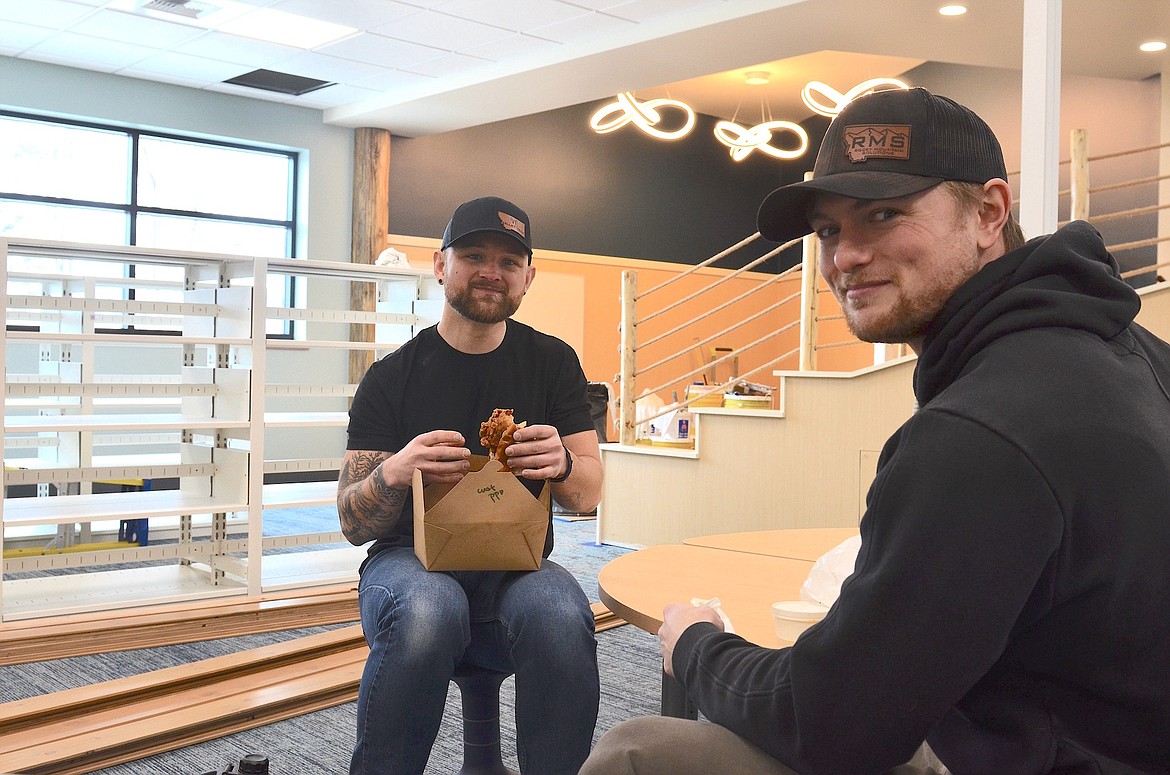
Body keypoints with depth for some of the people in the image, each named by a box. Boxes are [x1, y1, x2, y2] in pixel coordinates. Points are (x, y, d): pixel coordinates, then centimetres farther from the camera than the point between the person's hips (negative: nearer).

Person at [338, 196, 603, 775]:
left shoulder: (553, 363, 5)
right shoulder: (391, 377, 0)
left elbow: (588, 496, 2)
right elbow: (352, 525, -3)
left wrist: (562, 463, -23)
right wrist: (393, 472, -26)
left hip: (517, 567, 1)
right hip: (411, 559, -1)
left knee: (561, 614, -35)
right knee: (429, 609, -37)